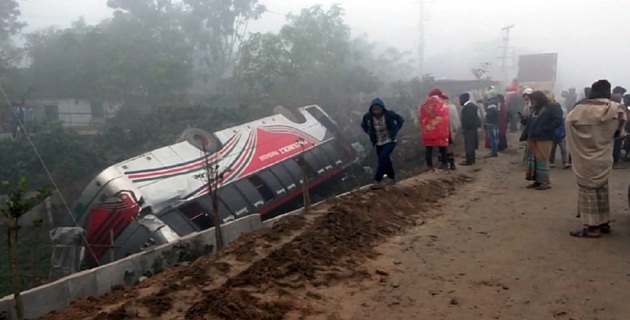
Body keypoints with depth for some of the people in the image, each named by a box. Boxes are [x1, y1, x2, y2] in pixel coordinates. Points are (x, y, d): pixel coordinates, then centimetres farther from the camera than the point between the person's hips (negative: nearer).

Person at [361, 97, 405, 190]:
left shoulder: (389, 114, -22)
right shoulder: (368, 117, -16)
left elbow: (401, 120, -5)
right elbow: (363, 125, 6)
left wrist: (394, 132, -11)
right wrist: (370, 133, -4)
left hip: (390, 141, -3)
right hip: (379, 143, 4)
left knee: (383, 157, -21)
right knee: (385, 160, 13)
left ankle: (378, 181, -15)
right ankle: (392, 177, 39)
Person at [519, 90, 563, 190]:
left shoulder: (550, 108, -8)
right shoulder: (533, 109, 17)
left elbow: (557, 120, -16)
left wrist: (546, 128, -20)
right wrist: (524, 120, 4)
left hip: (544, 139, -8)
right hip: (532, 138, 9)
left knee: (542, 159, -7)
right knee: (532, 159, 11)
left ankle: (545, 182, 0)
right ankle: (537, 180, 21)